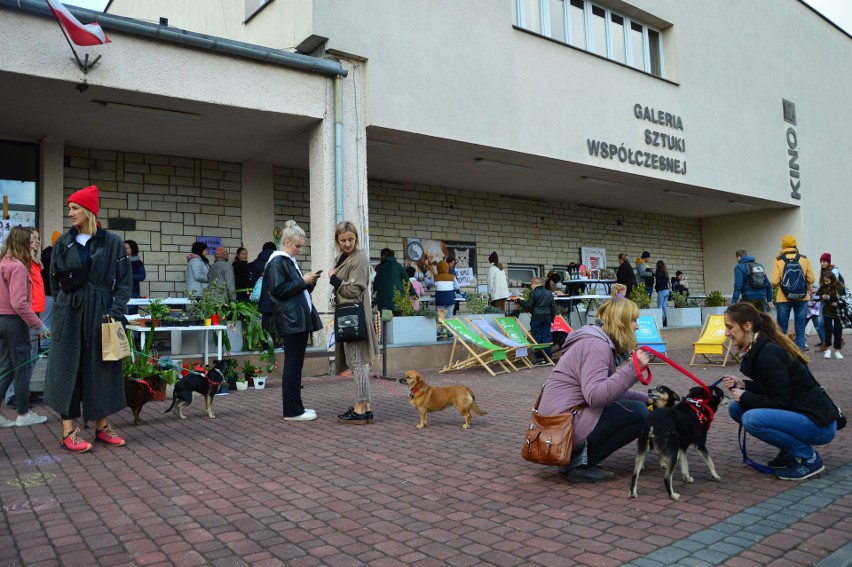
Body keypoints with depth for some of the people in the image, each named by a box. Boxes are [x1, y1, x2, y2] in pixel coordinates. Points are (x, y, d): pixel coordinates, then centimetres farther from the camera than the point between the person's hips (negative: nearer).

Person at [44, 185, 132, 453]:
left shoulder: (112, 242, -1)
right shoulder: (63, 242, 5)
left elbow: (124, 281, -3)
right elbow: (54, 280, 12)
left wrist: (115, 312, -11)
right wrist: (62, 307, 4)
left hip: (100, 313, -1)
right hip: (69, 313, 1)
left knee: (101, 368, 7)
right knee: (68, 368, 0)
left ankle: (102, 426, 19)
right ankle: (68, 431, 5)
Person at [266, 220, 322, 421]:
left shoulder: (291, 261, 19)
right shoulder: (277, 262, -9)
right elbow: (279, 290, -17)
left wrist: (309, 282, 8)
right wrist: (302, 281, -13)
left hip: (300, 319, 9)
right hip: (290, 319, -9)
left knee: (296, 364, 12)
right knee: (292, 364, -5)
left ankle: (296, 407, 18)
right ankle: (292, 410, 1)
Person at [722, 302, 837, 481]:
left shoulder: (769, 353, -23)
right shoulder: (758, 349, 5)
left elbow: (780, 402, -22)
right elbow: (769, 389, 16)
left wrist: (744, 397, -12)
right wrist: (742, 385, 0)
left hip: (818, 422, -9)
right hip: (795, 412, 9)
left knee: (752, 419, -28)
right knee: (736, 408, 2)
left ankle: (808, 458, -6)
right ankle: (789, 452, 11)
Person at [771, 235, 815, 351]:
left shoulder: (778, 260, -5)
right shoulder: (804, 259, -1)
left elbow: (774, 282, -10)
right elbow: (811, 279, -2)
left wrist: (775, 286, 12)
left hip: (783, 299, -1)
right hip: (802, 298, 1)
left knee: (782, 330, 7)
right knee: (800, 331, 7)